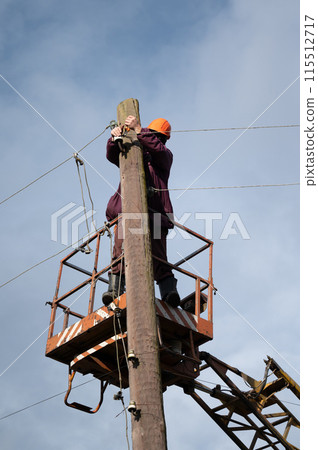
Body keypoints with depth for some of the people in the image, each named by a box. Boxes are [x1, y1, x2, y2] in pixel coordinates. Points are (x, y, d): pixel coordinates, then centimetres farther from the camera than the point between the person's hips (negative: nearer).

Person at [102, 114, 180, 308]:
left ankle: (169, 291, -26)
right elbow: (112, 156, 14)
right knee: (121, 249, -15)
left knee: (158, 254, -16)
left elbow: (158, 148, -3)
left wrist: (139, 130, -7)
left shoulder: (165, 156, 20)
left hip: (154, 211, -2)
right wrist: (115, 138, -4)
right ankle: (115, 289, -20)